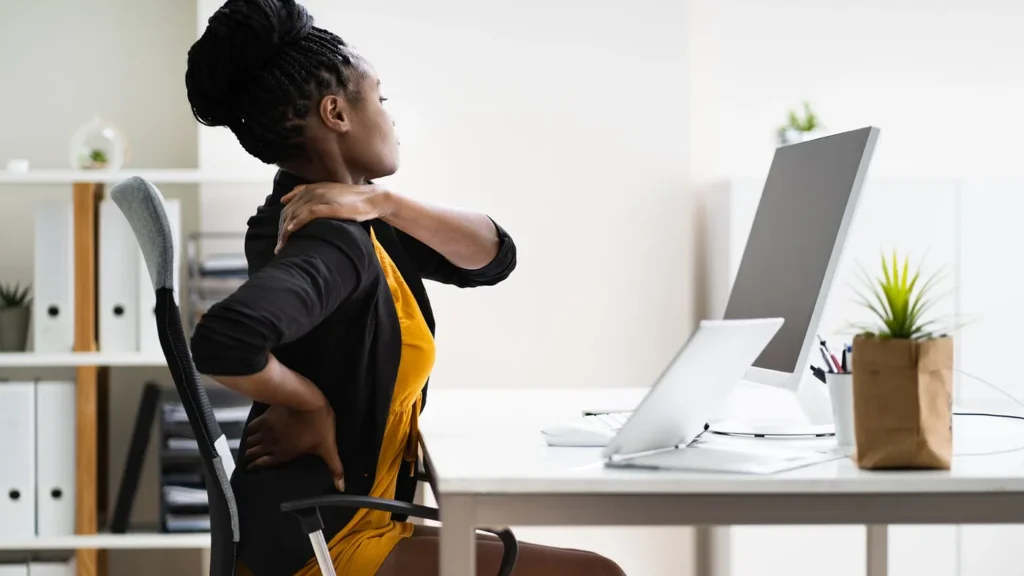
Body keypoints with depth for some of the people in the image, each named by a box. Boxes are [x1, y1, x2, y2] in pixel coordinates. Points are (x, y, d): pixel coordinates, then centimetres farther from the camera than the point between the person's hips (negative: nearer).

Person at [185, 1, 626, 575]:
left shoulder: (347, 227, 7)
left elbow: (492, 257, 4)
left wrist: (383, 204, -12)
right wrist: (312, 404, -21)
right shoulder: (331, 241, -22)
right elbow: (223, 340, -41)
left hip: (338, 522, 10)